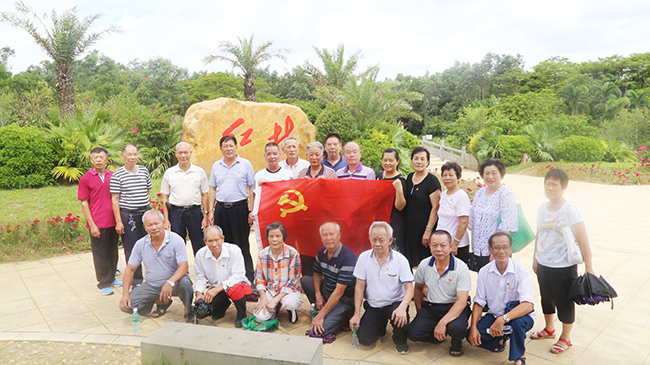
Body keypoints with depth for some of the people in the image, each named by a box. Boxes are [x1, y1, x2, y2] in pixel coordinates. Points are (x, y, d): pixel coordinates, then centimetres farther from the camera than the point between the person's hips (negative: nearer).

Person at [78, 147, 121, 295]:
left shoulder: (112, 176, 6)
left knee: (113, 252, 14)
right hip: (98, 224, -4)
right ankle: (103, 283, 17)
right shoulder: (85, 179, -5)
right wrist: (92, 224, -10)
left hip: (112, 222, 4)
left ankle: (111, 278, 30)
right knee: (100, 254, 5)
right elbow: (84, 203, -4)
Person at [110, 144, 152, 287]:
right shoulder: (117, 175, -4)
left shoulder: (144, 170, 8)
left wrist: (146, 208, 14)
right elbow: (115, 199, -5)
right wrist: (118, 221, -9)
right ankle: (136, 280, 17)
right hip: (128, 215, -3)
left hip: (146, 212, 4)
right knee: (131, 250, 5)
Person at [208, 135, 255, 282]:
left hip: (239, 208, -3)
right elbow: (213, 189, 15)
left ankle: (248, 277, 8)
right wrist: (211, 211, 9)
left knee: (242, 244, 0)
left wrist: (251, 211, -5)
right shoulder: (216, 166, 11)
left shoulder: (245, 164, 1)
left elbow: (251, 188, 1)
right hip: (221, 208, 4)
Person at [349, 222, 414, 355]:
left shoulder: (400, 260, -11)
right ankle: (380, 327, 23)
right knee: (364, 339, -14)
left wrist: (402, 308, -33)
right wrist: (357, 314, -4)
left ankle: (400, 340, 2)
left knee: (400, 318, -35)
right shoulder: (363, 258, -4)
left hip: (395, 303, -2)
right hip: (373, 306, 3)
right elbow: (359, 287, 1)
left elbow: (409, 288, -14)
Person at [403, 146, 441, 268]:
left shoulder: (432, 181, -11)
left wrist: (428, 230, -19)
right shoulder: (410, 178, 10)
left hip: (424, 229, -6)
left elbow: (435, 208, -15)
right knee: (410, 262, 11)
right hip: (410, 228, 6)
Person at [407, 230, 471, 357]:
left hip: (454, 306, -3)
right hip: (431, 306, 3)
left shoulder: (461, 268, -17)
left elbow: (462, 301, -23)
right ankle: (439, 336, 14)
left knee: (456, 328, -35)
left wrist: (443, 322, -32)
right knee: (413, 333, -19)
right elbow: (418, 288, 14)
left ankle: (457, 342, 4)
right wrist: (420, 312, 9)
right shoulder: (424, 265, -5)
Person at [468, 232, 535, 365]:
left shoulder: (521, 271, -18)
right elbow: (479, 303, -2)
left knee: (517, 322, -38)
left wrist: (503, 319, -42)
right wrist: (473, 327, -17)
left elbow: (528, 305, -29)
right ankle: (500, 338, 14)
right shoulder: (484, 272, -6)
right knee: (472, 336, -18)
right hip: (494, 315, 4)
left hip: (519, 315, -3)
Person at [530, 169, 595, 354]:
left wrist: (589, 267, -19)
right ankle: (549, 329, 44)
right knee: (546, 298, 22)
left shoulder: (570, 210, -17)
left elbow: (583, 240, -18)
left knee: (565, 302, 9)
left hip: (564, 267, -6)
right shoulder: (542, 208, 1)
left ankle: (565, 338, 29)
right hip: (543, 264, 6)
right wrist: (535, 258, 17)